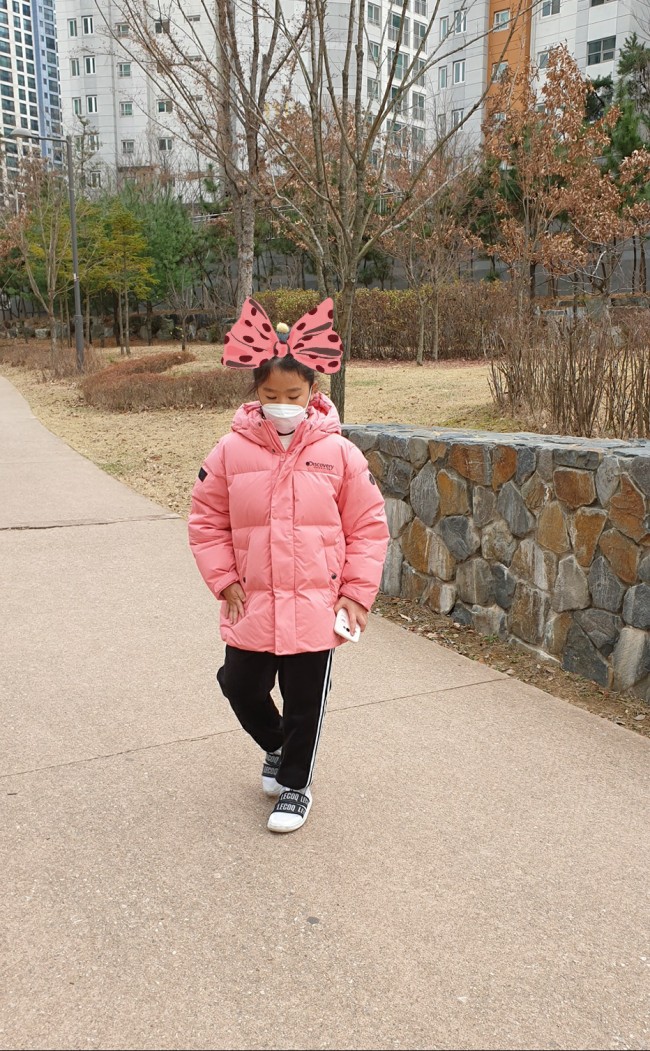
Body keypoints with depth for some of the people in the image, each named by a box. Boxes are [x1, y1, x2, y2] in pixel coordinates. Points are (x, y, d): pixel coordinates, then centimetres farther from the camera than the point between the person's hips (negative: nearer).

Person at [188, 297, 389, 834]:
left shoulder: (339, 453, -7)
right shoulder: (231, 452, -4)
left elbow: (369, 527, -2)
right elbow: (207, 522, 5)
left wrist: (357, 592, -5)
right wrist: (224, 579, -3)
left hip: (316, 607, -2)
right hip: (252, 606, 2)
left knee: (305, 701, 9)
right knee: (241, 688, 14)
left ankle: (295, 785, 32)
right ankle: (278, 746, 46)